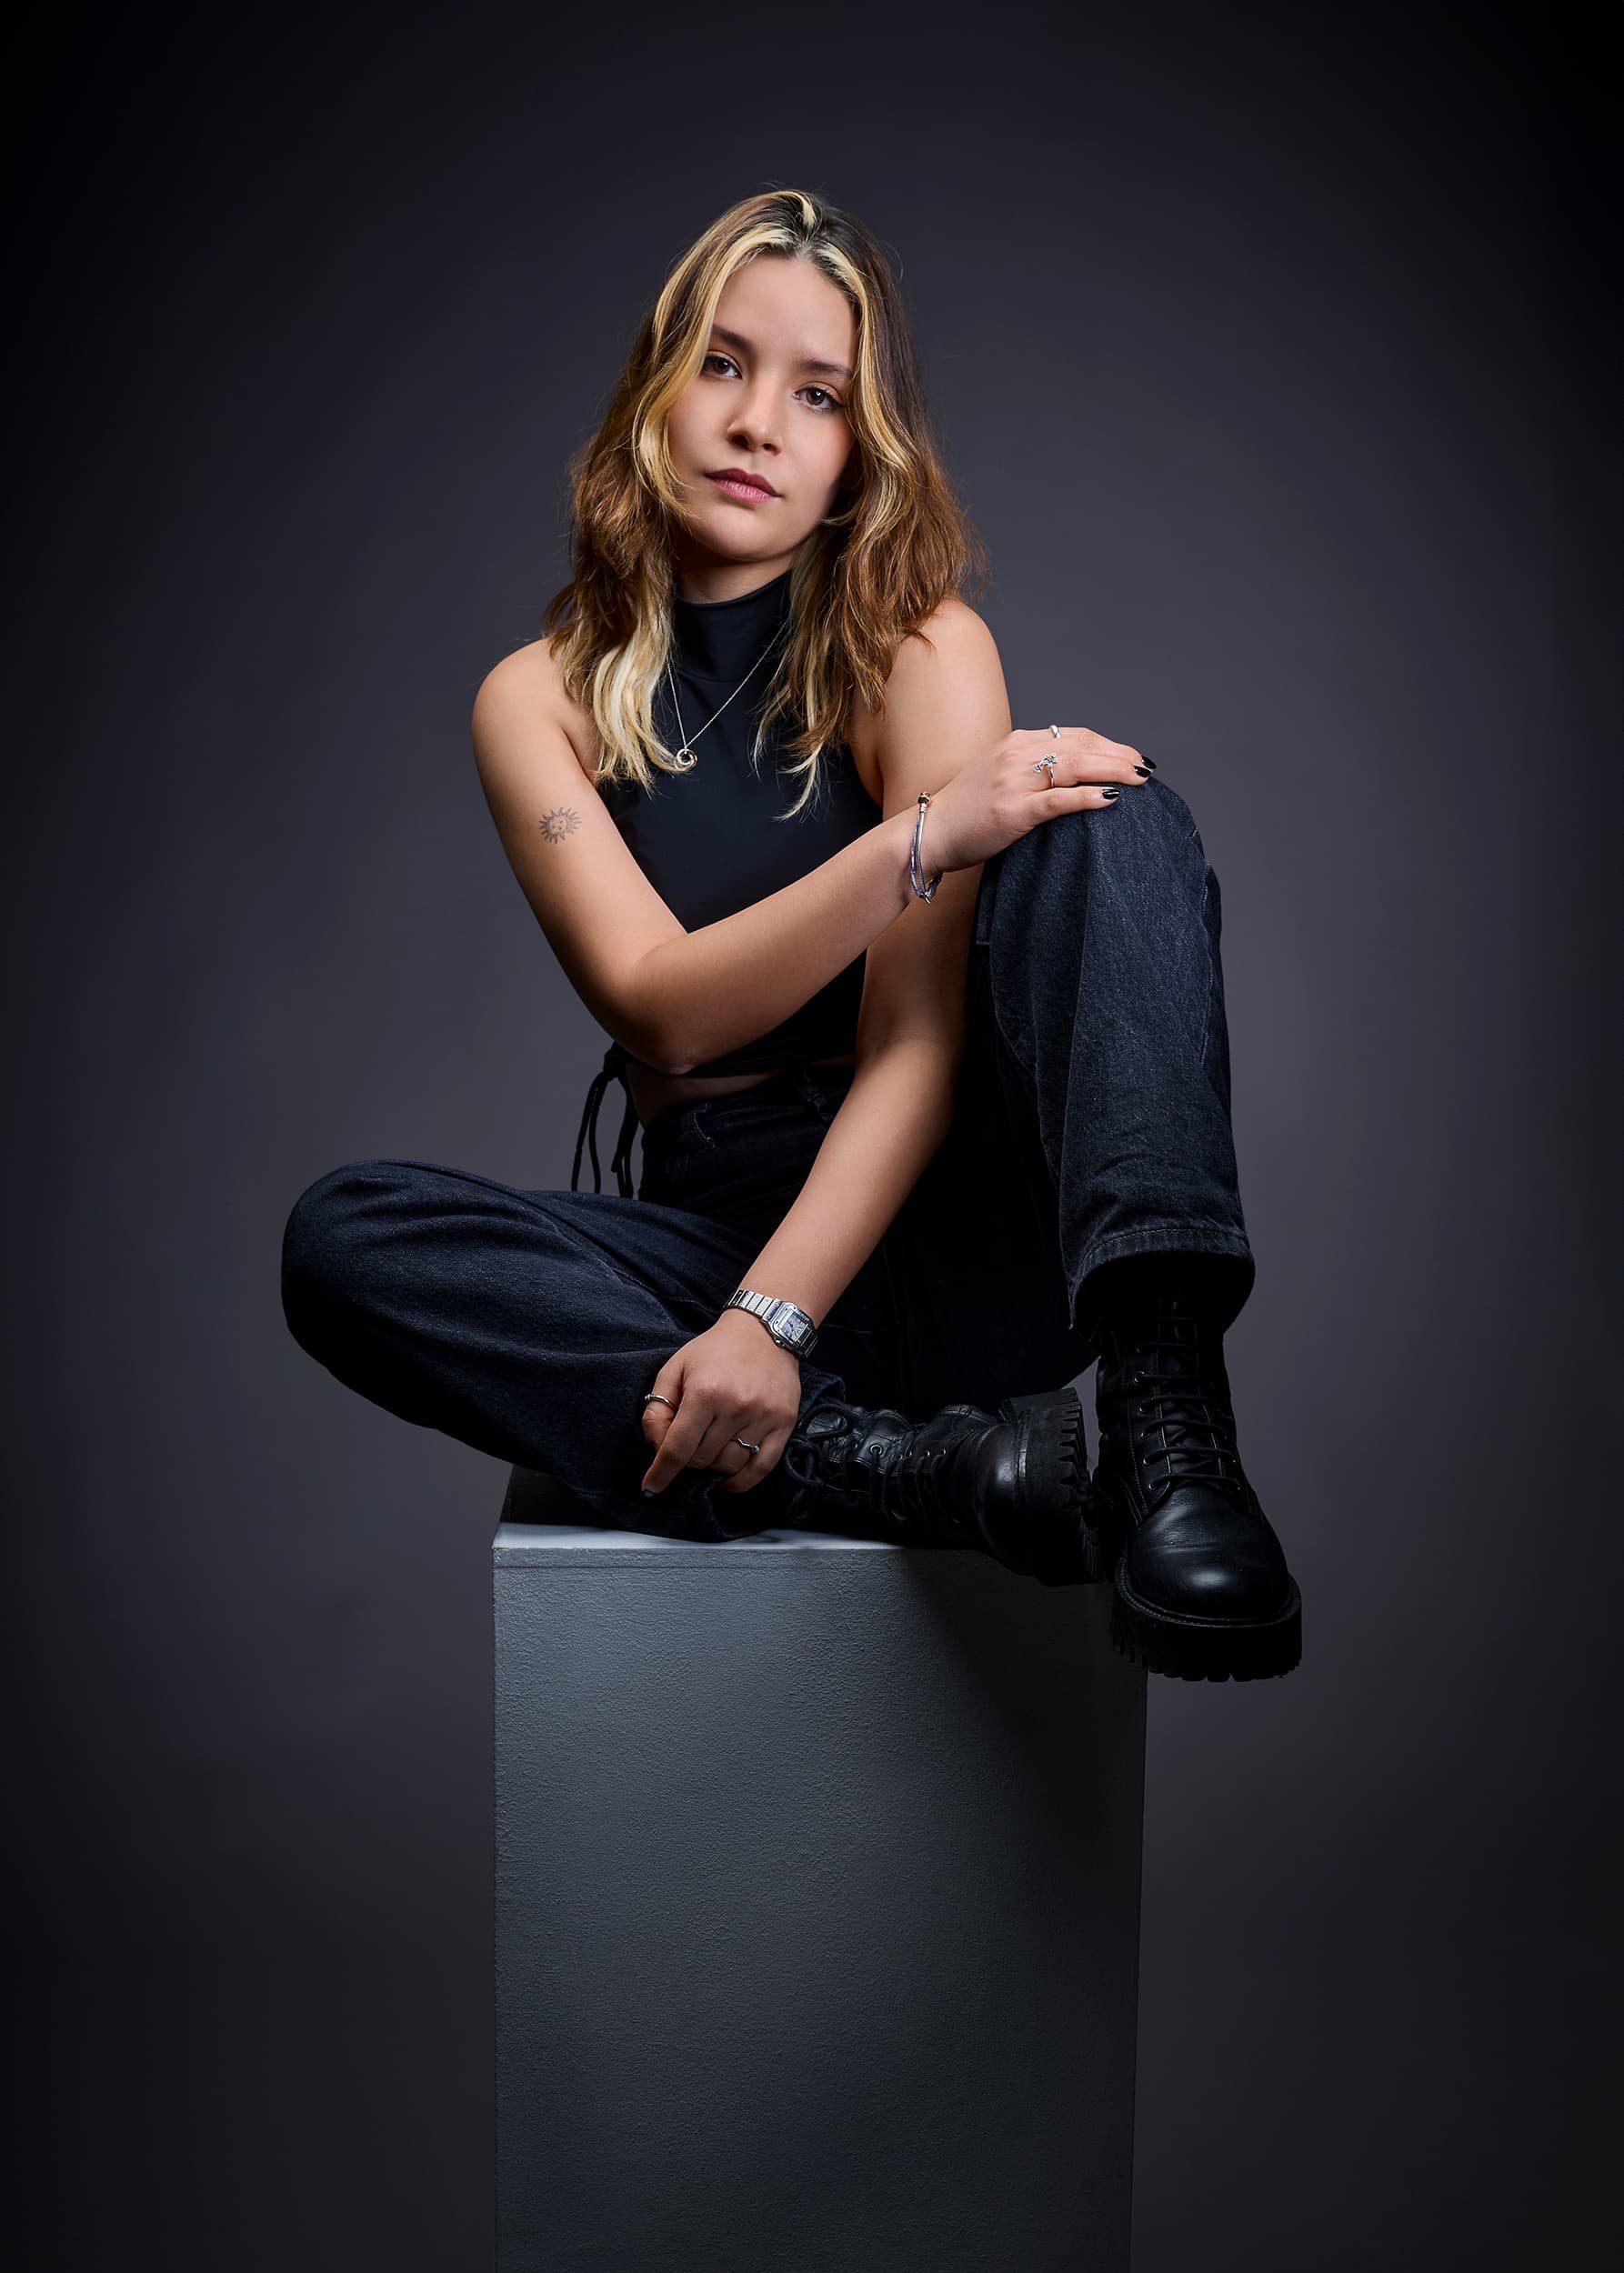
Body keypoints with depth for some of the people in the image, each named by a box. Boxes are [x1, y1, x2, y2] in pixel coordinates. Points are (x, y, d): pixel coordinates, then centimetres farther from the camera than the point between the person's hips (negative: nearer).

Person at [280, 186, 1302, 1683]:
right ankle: (915, 1466, -32)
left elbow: (919, 1033, -12)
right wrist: (919, 838, -24)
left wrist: (777, 1318, -26)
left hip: (941, 1219, -1)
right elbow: (662, 1010, -10)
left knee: (1116, 819, -22)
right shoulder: (541, 698, 4)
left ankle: (1167, 1430, -41)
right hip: (713, 1216, 2)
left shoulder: (922, 648, -1)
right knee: (344, 1237, -23)